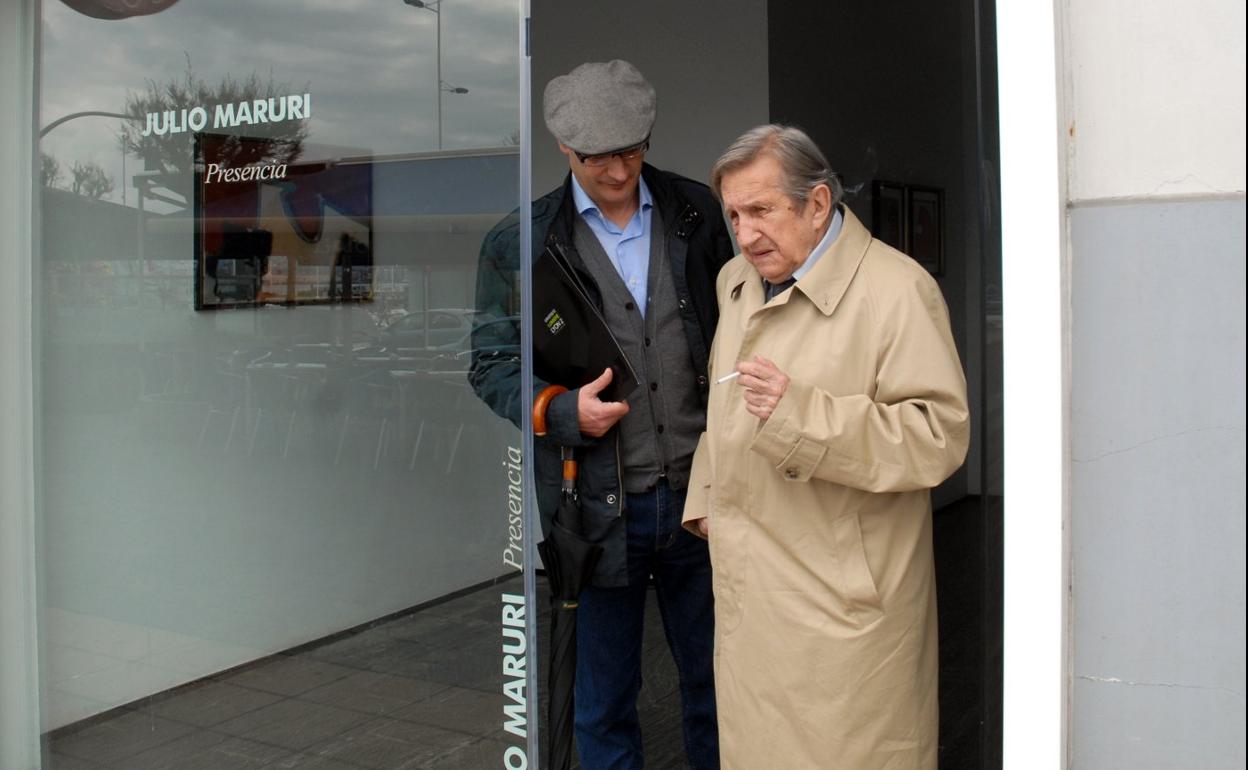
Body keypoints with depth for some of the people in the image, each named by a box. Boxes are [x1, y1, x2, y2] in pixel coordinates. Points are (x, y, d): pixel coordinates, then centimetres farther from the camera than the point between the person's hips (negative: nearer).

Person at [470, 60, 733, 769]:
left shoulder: (696, 211, 6)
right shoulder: (519, 243, -1)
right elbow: (491, 367, 2)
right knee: (604, 702, 12)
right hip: (600, 506, -2)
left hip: (699, 493, 2)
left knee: (715, 681, 17)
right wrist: (565, 413, -16)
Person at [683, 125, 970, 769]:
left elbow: (940, 436, -20)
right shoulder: (735, 281, 13)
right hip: (746, 590, 7)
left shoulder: (897, 290, -13)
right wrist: (704, 496, 21)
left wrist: (800, 412, -27)